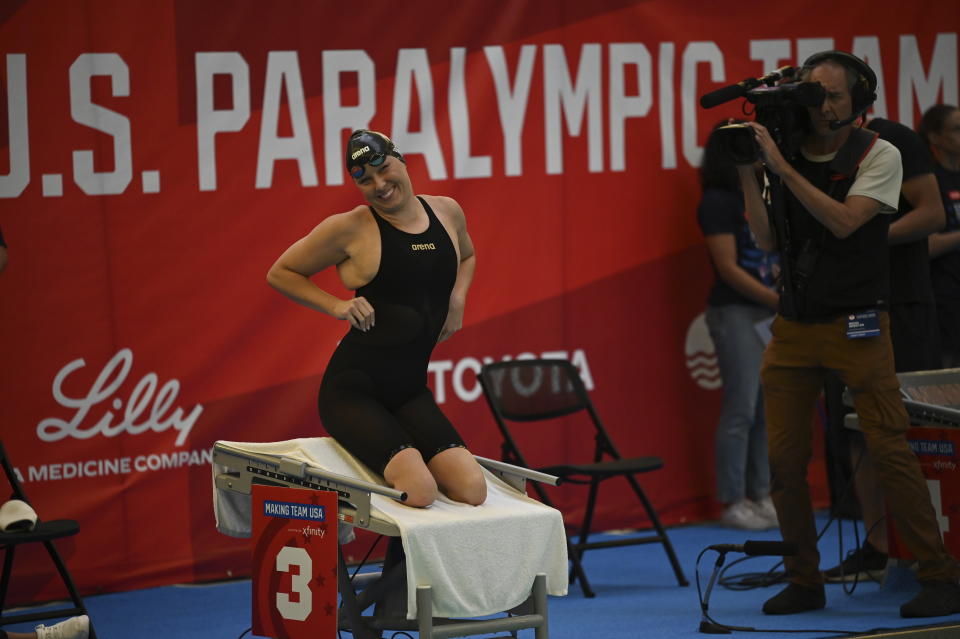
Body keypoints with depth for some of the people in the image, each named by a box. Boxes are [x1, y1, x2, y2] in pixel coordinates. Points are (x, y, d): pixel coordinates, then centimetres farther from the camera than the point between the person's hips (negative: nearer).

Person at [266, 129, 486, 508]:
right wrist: (336, 305, -8)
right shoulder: (350, 228, -6)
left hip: (410, 389, 5)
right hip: (354, 388, -5)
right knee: (419, 491, -27)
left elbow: (466, 257, 32)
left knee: (473, 491, -16)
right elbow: (280, 273, 5)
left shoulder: (446, 212, 8)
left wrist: (457, 297, 12)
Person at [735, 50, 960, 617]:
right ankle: (805, 582, 13)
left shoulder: (878, 155, -2)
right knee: (785, 459, 0)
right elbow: (768, 240, 4)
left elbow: (844, 221, -16)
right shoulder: (787, 153, 9)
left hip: (856, 326, -4)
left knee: (890, 450, -9)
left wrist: (782, 166, -18)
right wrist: (746, 173, -4)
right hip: (793, 329, 4)